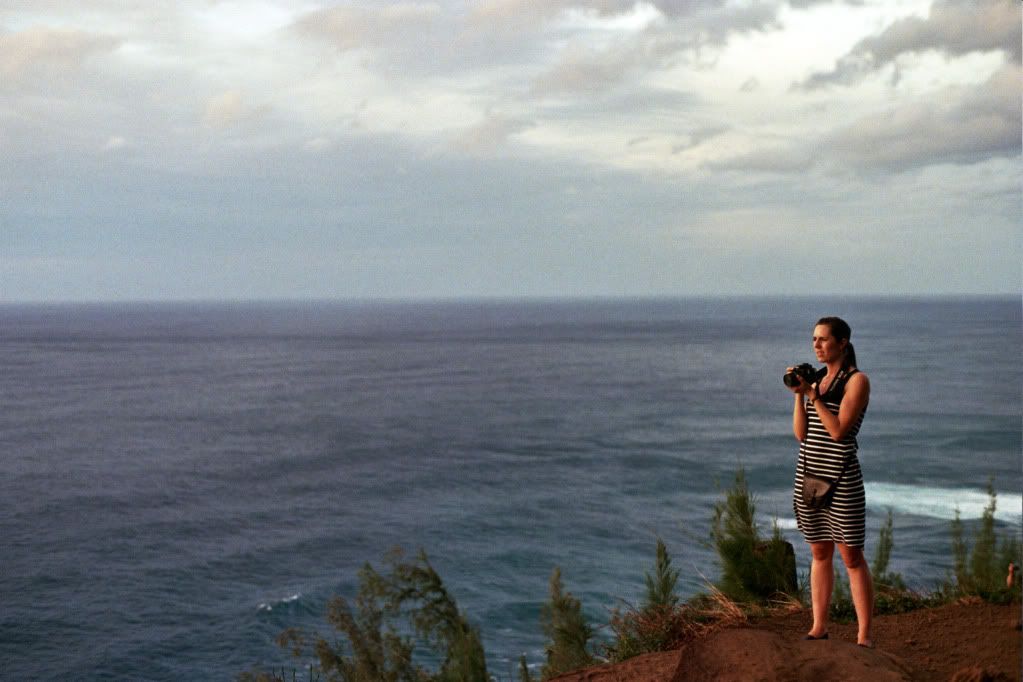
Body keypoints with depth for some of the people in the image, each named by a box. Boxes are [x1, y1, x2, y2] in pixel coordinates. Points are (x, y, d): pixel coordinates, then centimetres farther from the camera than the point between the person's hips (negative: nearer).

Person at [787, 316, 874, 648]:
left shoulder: (857, 380, -7)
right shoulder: (816, 379, 12)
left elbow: (838, 430, -16)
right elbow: (801, 433, 6)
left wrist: (812, 394, -14)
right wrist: (799, 395, -5)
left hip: (840, 478, -6)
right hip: (808, 474, 6)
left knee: (852, 558, -2)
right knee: (819, 553, 13)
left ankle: (864, 636, 5)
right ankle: (819, 627, 21)